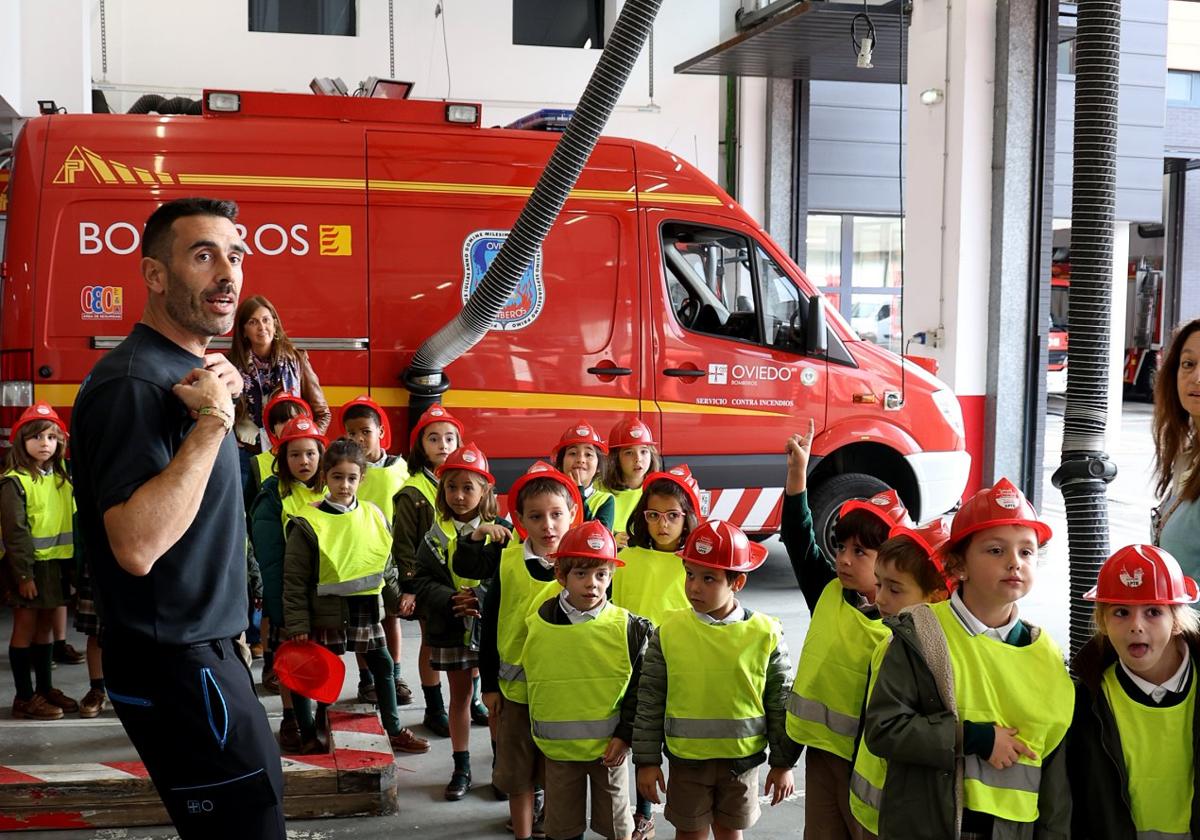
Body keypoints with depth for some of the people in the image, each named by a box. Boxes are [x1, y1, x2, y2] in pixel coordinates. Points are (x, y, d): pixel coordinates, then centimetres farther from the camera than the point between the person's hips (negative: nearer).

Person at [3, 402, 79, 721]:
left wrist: (73, 562, 5)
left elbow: (72, 519, 11)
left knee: (45, 625, 15)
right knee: (26, 627, 1)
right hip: (30, 565, -6)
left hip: (57, 563, 6)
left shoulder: (61, 476, 9)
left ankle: (45, 688, 24)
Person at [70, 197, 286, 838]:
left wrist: (223, 396, 5)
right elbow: (136, 545, -30)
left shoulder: (190, 371, 10)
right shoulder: (133, 383, -20)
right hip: (175, 664, -10)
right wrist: (212, 420, -26)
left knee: (259, 784, 20)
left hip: (204, 648, 10)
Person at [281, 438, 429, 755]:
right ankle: (308, 738, 22)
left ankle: (394, 731, 30)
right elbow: (294, 581, -12)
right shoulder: (308, 523, -13)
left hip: (366, 609, 4)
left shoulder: (374, 517, 1)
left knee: (383, 665, 14)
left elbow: (386, 564, 15)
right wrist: (297, 625, -14)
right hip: (324, 611, -4)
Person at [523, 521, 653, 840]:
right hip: (557, 747, 2)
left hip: (609, 746, -1)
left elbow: (641, 687, -5)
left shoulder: (628, 627, -11)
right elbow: (529, 679, 6)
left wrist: (625, 734, -8)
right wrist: (538, 731, 8)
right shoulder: (538, 624, -7)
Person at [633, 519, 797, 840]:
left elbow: (780, 702, -1)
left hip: (741, 759, 0)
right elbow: (650, 700, -2)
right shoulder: (669, 631, -8)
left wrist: (783, 763, 2)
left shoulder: (764, 634, -9)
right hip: (686, 759, 0)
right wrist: (647, 760, -2)